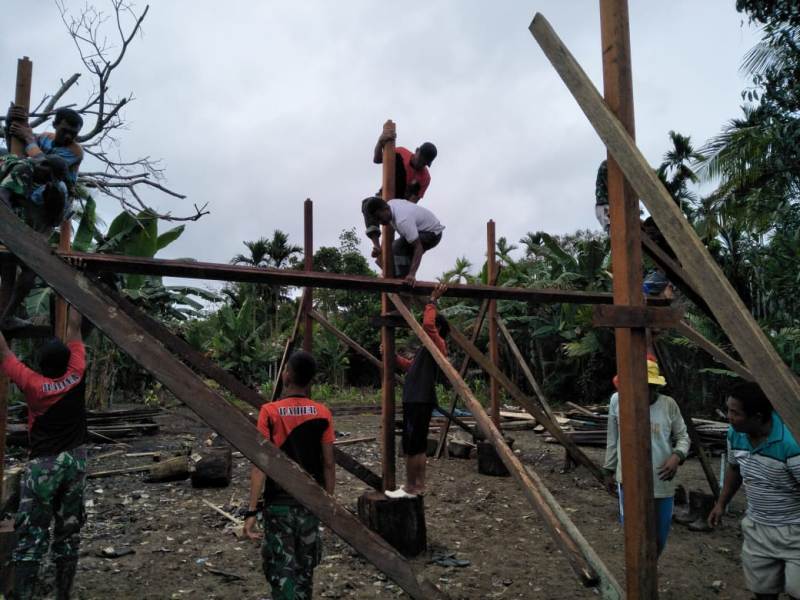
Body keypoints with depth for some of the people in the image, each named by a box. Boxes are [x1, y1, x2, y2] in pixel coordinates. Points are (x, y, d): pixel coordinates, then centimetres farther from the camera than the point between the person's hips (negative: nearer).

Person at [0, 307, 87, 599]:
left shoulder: (33, 384, -12)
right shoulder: (76, 377, -6)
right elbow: (74, 329, 3)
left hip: (43, 465, -3)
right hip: (75, 461, 3)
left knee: (31, 538, 0)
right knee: (69, 534, 10)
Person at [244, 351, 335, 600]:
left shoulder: (269, 412, -11)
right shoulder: (322, 413, -4)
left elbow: (260, 464, -14)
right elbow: (329, 464, -1)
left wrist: (252, 510, -11)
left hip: (278, 502, -3)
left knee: (281, 567, 6)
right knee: (305, 567, 19)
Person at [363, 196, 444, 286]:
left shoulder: (402, 220, -36)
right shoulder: (390, 205, -9)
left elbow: (418, 247, -38)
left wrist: (412, 274, -45)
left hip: (433, 233, -10)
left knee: (398, 247, -27)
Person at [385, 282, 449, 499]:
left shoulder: (438, 344, -9)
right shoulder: (428, 348, 20)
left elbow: (428, 323, -27)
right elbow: (410, 366, 30)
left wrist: (432, 301, -18)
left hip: (420, 401, -10)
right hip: (415, 400, 10)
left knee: (411, 445, -5)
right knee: (417, 445, 13)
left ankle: (411, 488, 2)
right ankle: (418, 484, 20)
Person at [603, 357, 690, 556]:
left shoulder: (669, 404, -8)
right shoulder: (617, 400, -7)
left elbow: (683, 437, 4)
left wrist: (677, 455, -18)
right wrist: (609, 470, 10)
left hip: (662, 482, 1)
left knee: (659, 536, 15)